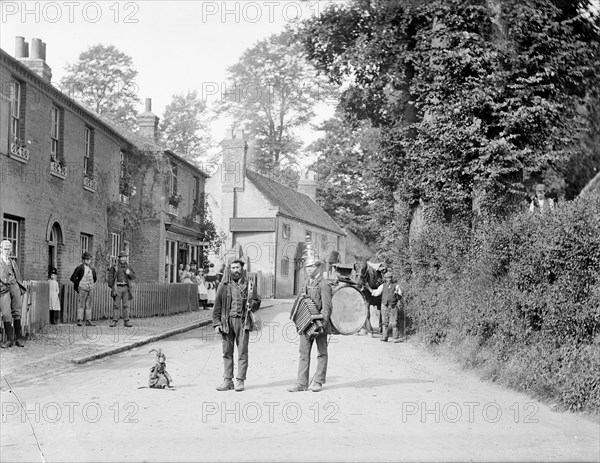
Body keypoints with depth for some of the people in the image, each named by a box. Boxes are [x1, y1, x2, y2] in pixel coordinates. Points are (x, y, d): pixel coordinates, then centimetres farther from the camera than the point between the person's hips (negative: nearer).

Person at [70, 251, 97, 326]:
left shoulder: (92, 269, 13)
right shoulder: (80, 268, -5)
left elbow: (95, 279, 29)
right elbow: (73, 278, -7)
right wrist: (78, 284, -4)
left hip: (89, 289, 6)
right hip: (82, 289, -6)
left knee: (88, 305, 6)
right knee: (81, 305, -7)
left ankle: (88, 321, 9)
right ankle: (79, 321, -7)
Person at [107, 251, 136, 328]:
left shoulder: (128, 267, 10)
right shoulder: (114, 267, 2)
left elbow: (133, 277, 8)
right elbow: (110, 277, 1)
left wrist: (129, 273, -12)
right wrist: (112, 287, -8)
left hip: (126, 288, 2)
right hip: (117, 287, -2)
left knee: (126, 305, 1)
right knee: (116, 305, -2)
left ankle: (126, 322, 2)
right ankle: (114, 321, 0)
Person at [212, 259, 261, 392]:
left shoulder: (249, 285, 8)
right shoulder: (224, 285, 8)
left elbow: (257, 303, 12)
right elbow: (217, 305, 7)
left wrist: (251, 304, -11)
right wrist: (216, 323, -1)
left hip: (243, 321, -1)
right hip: (227, 321, 1)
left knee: (242, 352, -1)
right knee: (227, 352, 4)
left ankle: (240, 381, 3)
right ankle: (227, 380, 10)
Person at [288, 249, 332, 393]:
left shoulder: (324, 284, -8)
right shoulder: (307, 284, 16)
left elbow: (326, 306, -14)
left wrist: (322, 322, -22)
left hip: (319, 324, -7)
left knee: (321, 353, 5)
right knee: (304, 353, 3)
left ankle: (318, 382, 11)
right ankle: (302, 383, 4)